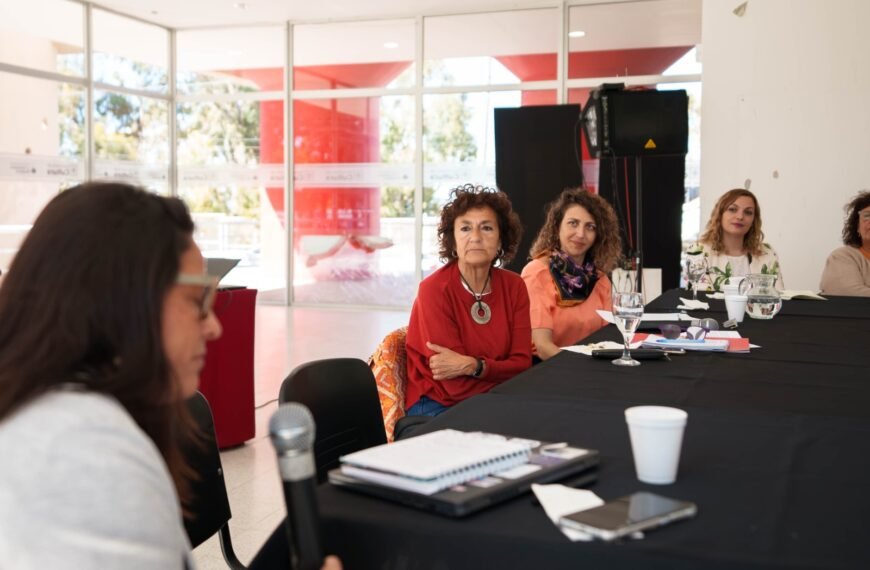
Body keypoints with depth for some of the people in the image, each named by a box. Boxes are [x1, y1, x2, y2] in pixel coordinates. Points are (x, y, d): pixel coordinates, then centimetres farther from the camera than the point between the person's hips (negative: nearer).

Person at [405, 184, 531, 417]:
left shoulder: (514, 286, 0)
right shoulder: (434, 290, -16)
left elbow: (522, 364, -6)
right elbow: (458, 385, -17)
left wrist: (474, 367, -21)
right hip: (438, 406, -5)